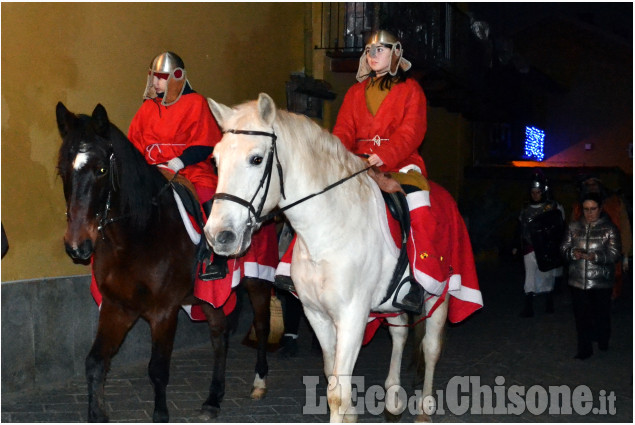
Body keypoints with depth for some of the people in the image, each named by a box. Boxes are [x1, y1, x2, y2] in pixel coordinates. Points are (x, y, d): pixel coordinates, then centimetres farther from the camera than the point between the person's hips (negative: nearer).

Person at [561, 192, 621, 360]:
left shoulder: (609, 229, -3)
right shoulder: (574, 227, 7)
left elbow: (614, 254, -9)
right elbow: (563, 248, 7)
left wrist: (595, 256, -26)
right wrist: (572, 253, -16)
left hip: (601, 283, -2)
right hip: (578, 281, 2)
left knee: (601, 315, 8)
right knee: (581, 316, 4)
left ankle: (603, 344, 32)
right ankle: (584, 349, 14)